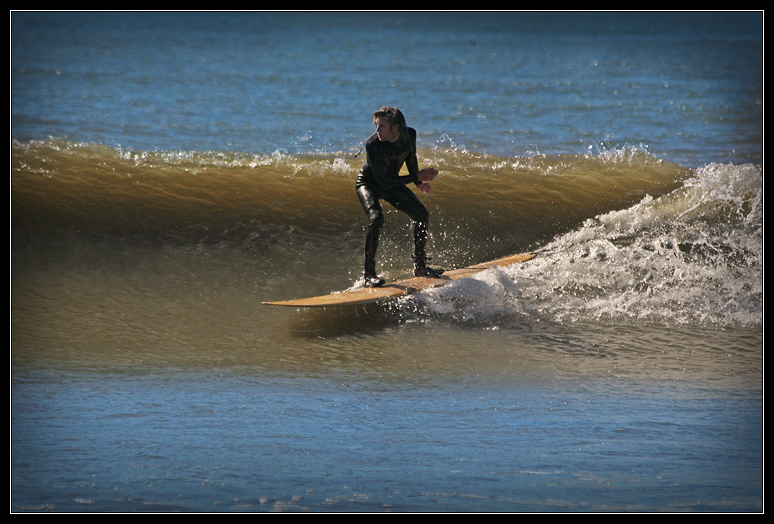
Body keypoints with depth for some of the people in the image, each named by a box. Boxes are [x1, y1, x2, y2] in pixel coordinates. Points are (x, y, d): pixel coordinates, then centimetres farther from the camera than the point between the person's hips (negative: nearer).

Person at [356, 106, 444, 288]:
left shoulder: (410, 135, -19)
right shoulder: (372, 145, -36)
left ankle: (420, 266, 21)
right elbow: (384, 181, -33)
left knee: (422, 215, 4)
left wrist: (418, 181, 14)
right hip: (368, 184, -6)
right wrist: (417, 178, -30)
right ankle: (369, 275, -26)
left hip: (392, 183, 6)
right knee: (376, 218, -30)